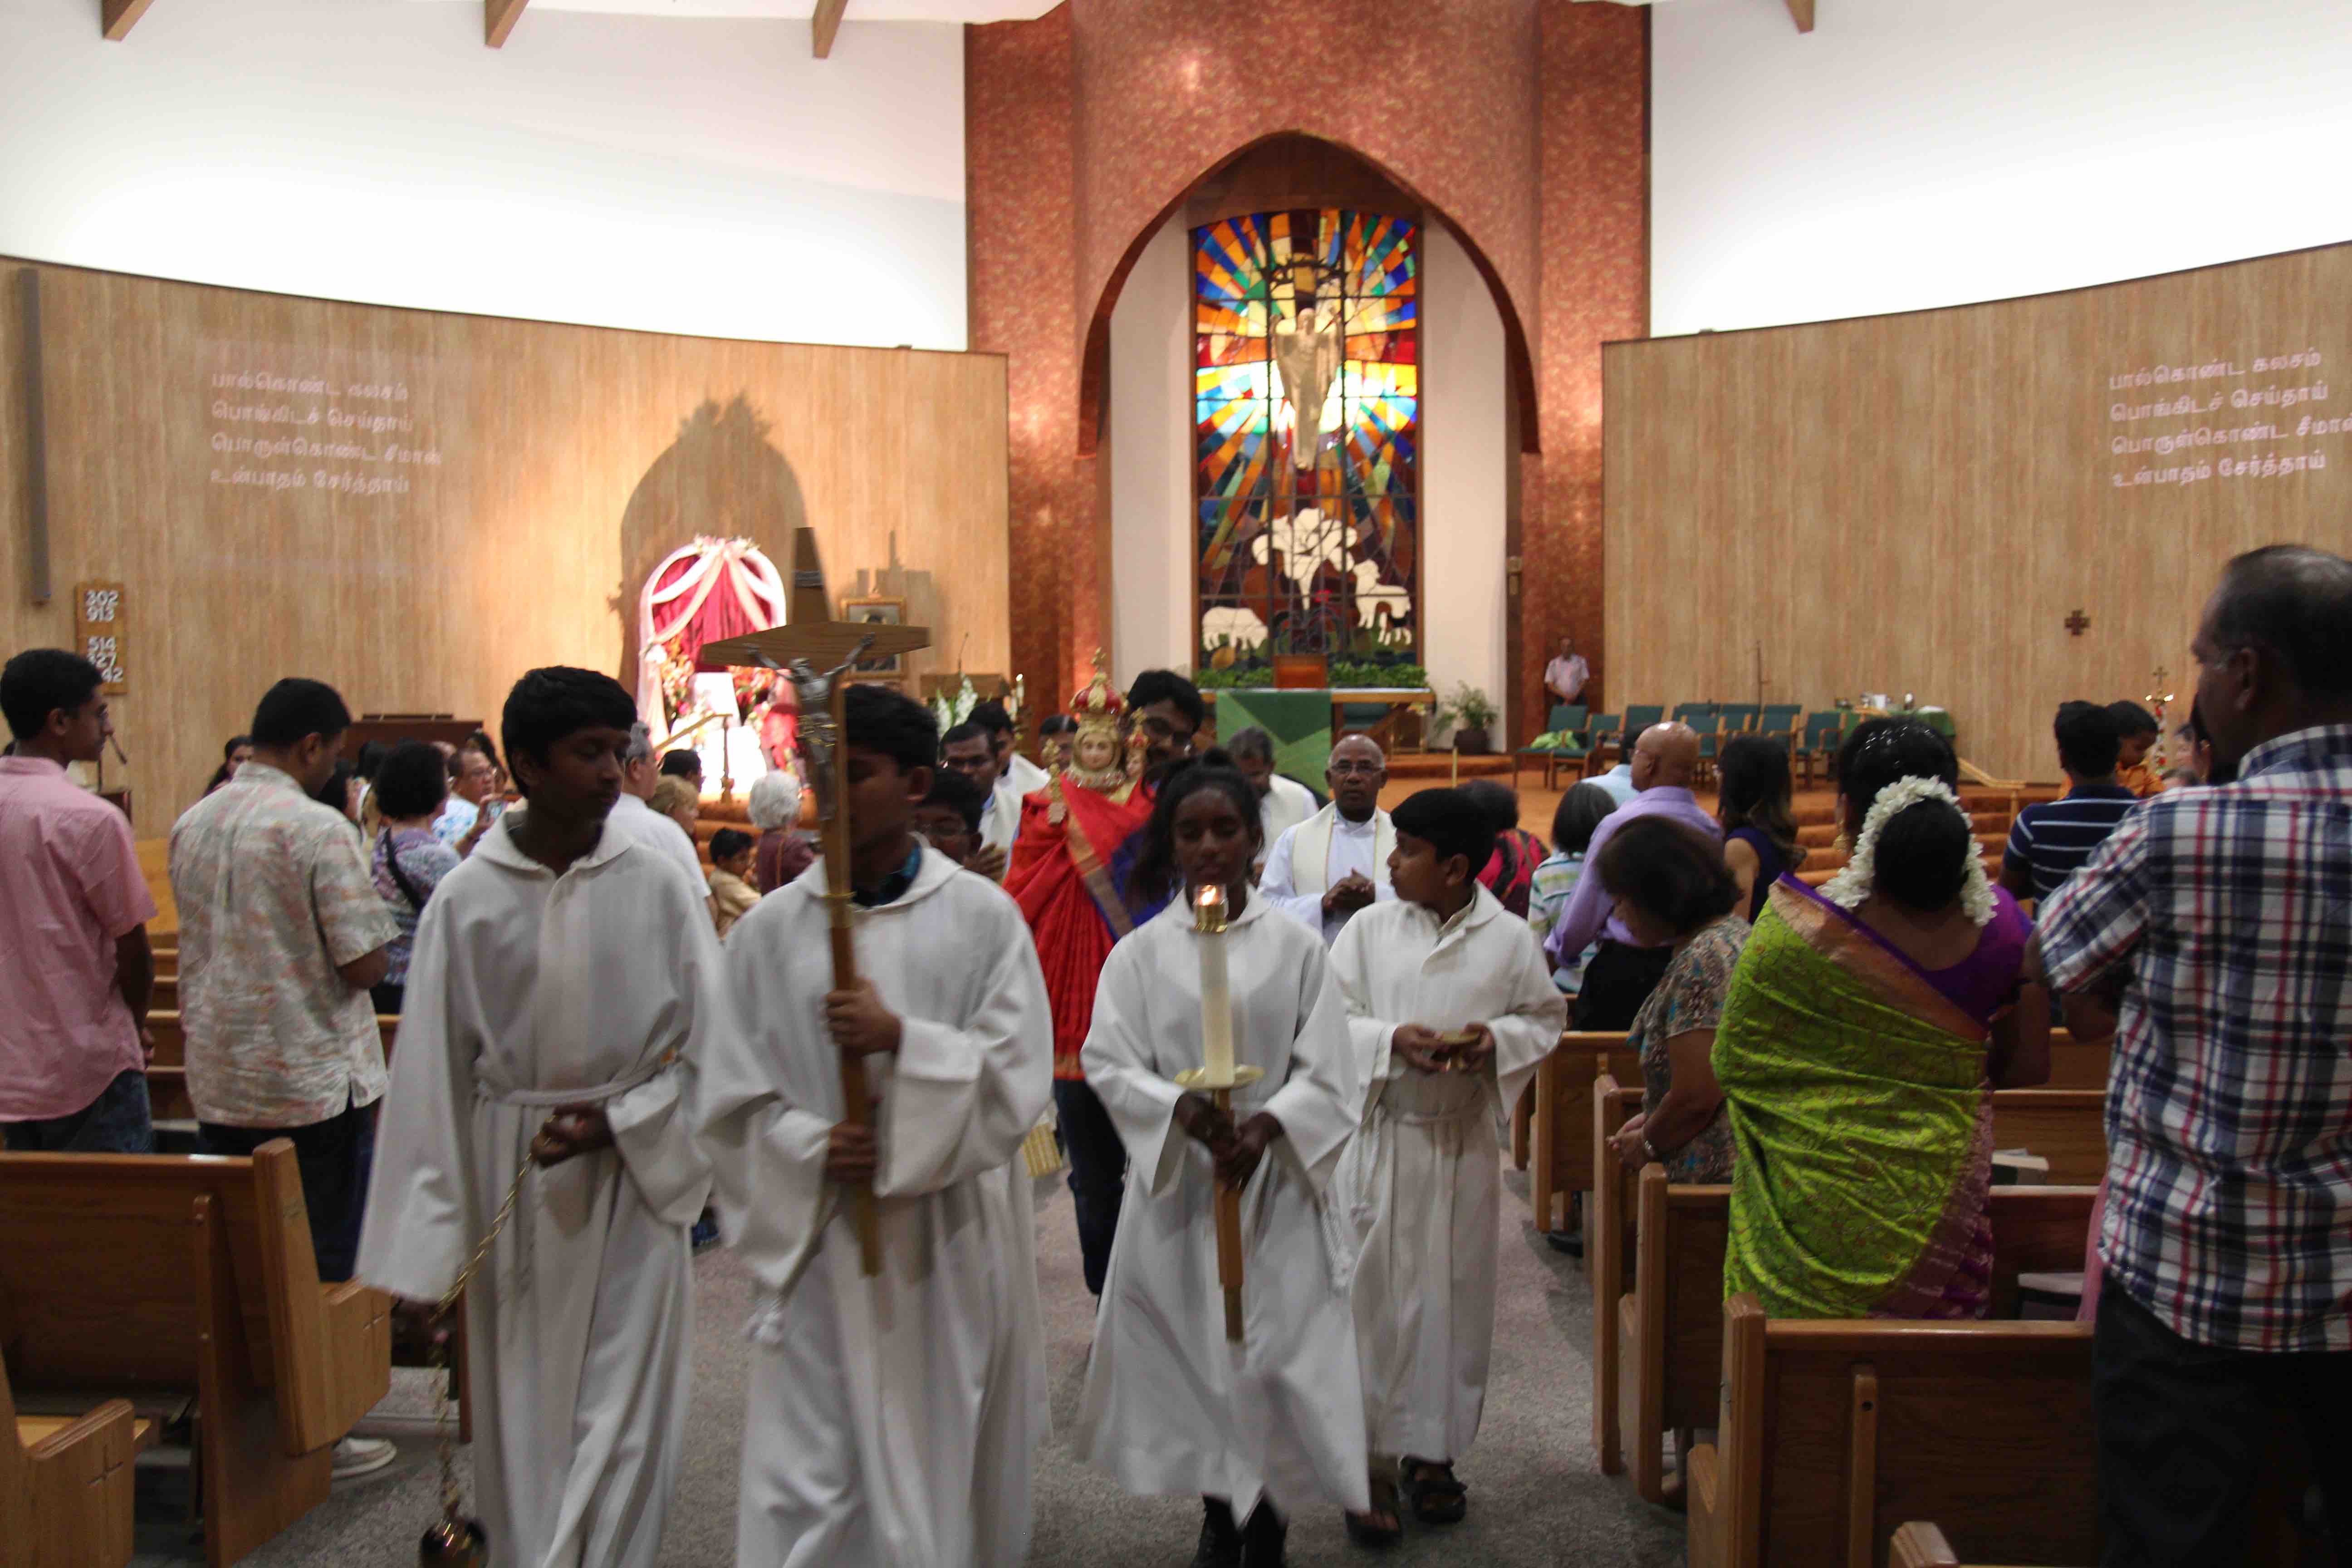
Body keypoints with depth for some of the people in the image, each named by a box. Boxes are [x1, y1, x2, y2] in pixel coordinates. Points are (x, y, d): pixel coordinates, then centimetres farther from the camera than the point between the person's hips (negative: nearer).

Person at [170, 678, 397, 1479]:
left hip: (218, 1078, 7)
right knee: (321, 1264, 4)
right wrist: (377, 938, 2)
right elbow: (367, 965, -17)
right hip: (313, 1079, -7)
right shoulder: (319, 831, -17)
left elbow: (200, 940, 17)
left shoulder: (191, 825, 7)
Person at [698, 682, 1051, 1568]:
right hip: (817, 1237, 1)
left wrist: (903, 1039, -19)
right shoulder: (772, 928, 2)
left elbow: (1019, 1074, -7)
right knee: (805, 1487, 2)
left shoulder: (981, 917, -2)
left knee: (942, 1456, 12)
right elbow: (732, 1094, 3)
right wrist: (810, 1147, -13)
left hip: (948, 1238, 0)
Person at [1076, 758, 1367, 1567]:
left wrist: (1268, 1124, -20)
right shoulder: (1141, 952, 0)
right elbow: (1109, 1062, -5)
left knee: (1277, 1345, 1)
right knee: (1192, 1343, 8)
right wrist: (1180, 1107, -23)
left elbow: (1326, 1075, -3)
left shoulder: (1295, 947, -1)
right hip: (1175, 1177, 1)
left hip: (1278, 1180, -1)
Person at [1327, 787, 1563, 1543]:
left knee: (1452, 1297, 10)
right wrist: (1391, 1041, -18)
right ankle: (1372, 1459, 15)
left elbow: (1546, 1017, 6)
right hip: (1378, 1135, 0)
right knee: (1374, 1295, 3)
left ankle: (1432, 1453, 26)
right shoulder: (1370, 927, -2)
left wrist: (1498, 1038, -14)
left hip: (1463, 1141, 1)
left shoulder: (1511, 938, -2)